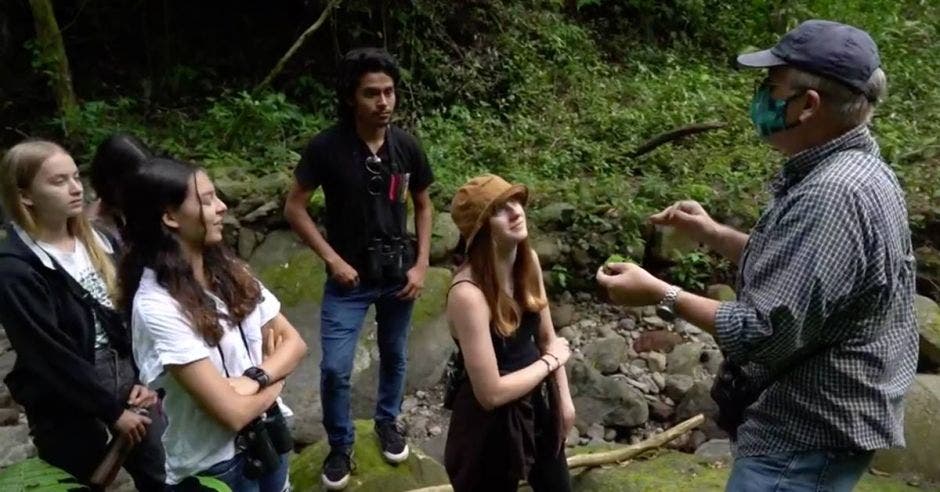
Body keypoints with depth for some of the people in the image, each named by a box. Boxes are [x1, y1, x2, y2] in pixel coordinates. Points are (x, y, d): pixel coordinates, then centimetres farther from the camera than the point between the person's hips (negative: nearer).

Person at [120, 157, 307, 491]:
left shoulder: (229, 270, -3)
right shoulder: (157, 306, -24)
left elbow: (293, 342, -1)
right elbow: (232, 412, -26)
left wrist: (255, 378, -18)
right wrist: (275, 380, -8)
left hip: (267, 433, 6)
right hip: (214, 464, -6)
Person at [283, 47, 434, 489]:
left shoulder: (406, 146, -7)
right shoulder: (326, 147, -15)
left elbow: (423, 206, 6)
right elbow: (294, 208, -8)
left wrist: (421, 265, -3)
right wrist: (333, 260, -14)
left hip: (398, 274, 3)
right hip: (349, 278, -3)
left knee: (394, 356, 18)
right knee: (335, 368, -3)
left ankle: (387, 421, 44)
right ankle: (340, 445, 23)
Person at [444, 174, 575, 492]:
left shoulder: (528, 260, -8)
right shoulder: (468, 293, -31)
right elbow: (491, 393, -28)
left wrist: (564, 398, 8)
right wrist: (549, 361, -15)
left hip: (539, 401, 7)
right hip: (494, 423, -7)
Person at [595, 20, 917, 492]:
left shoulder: (831, 196, -30)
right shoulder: (844, 171, 6)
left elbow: (763, 333, -31)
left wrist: (661, 294, -20)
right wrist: (712, 233, 8)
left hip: (807, 439, -10)